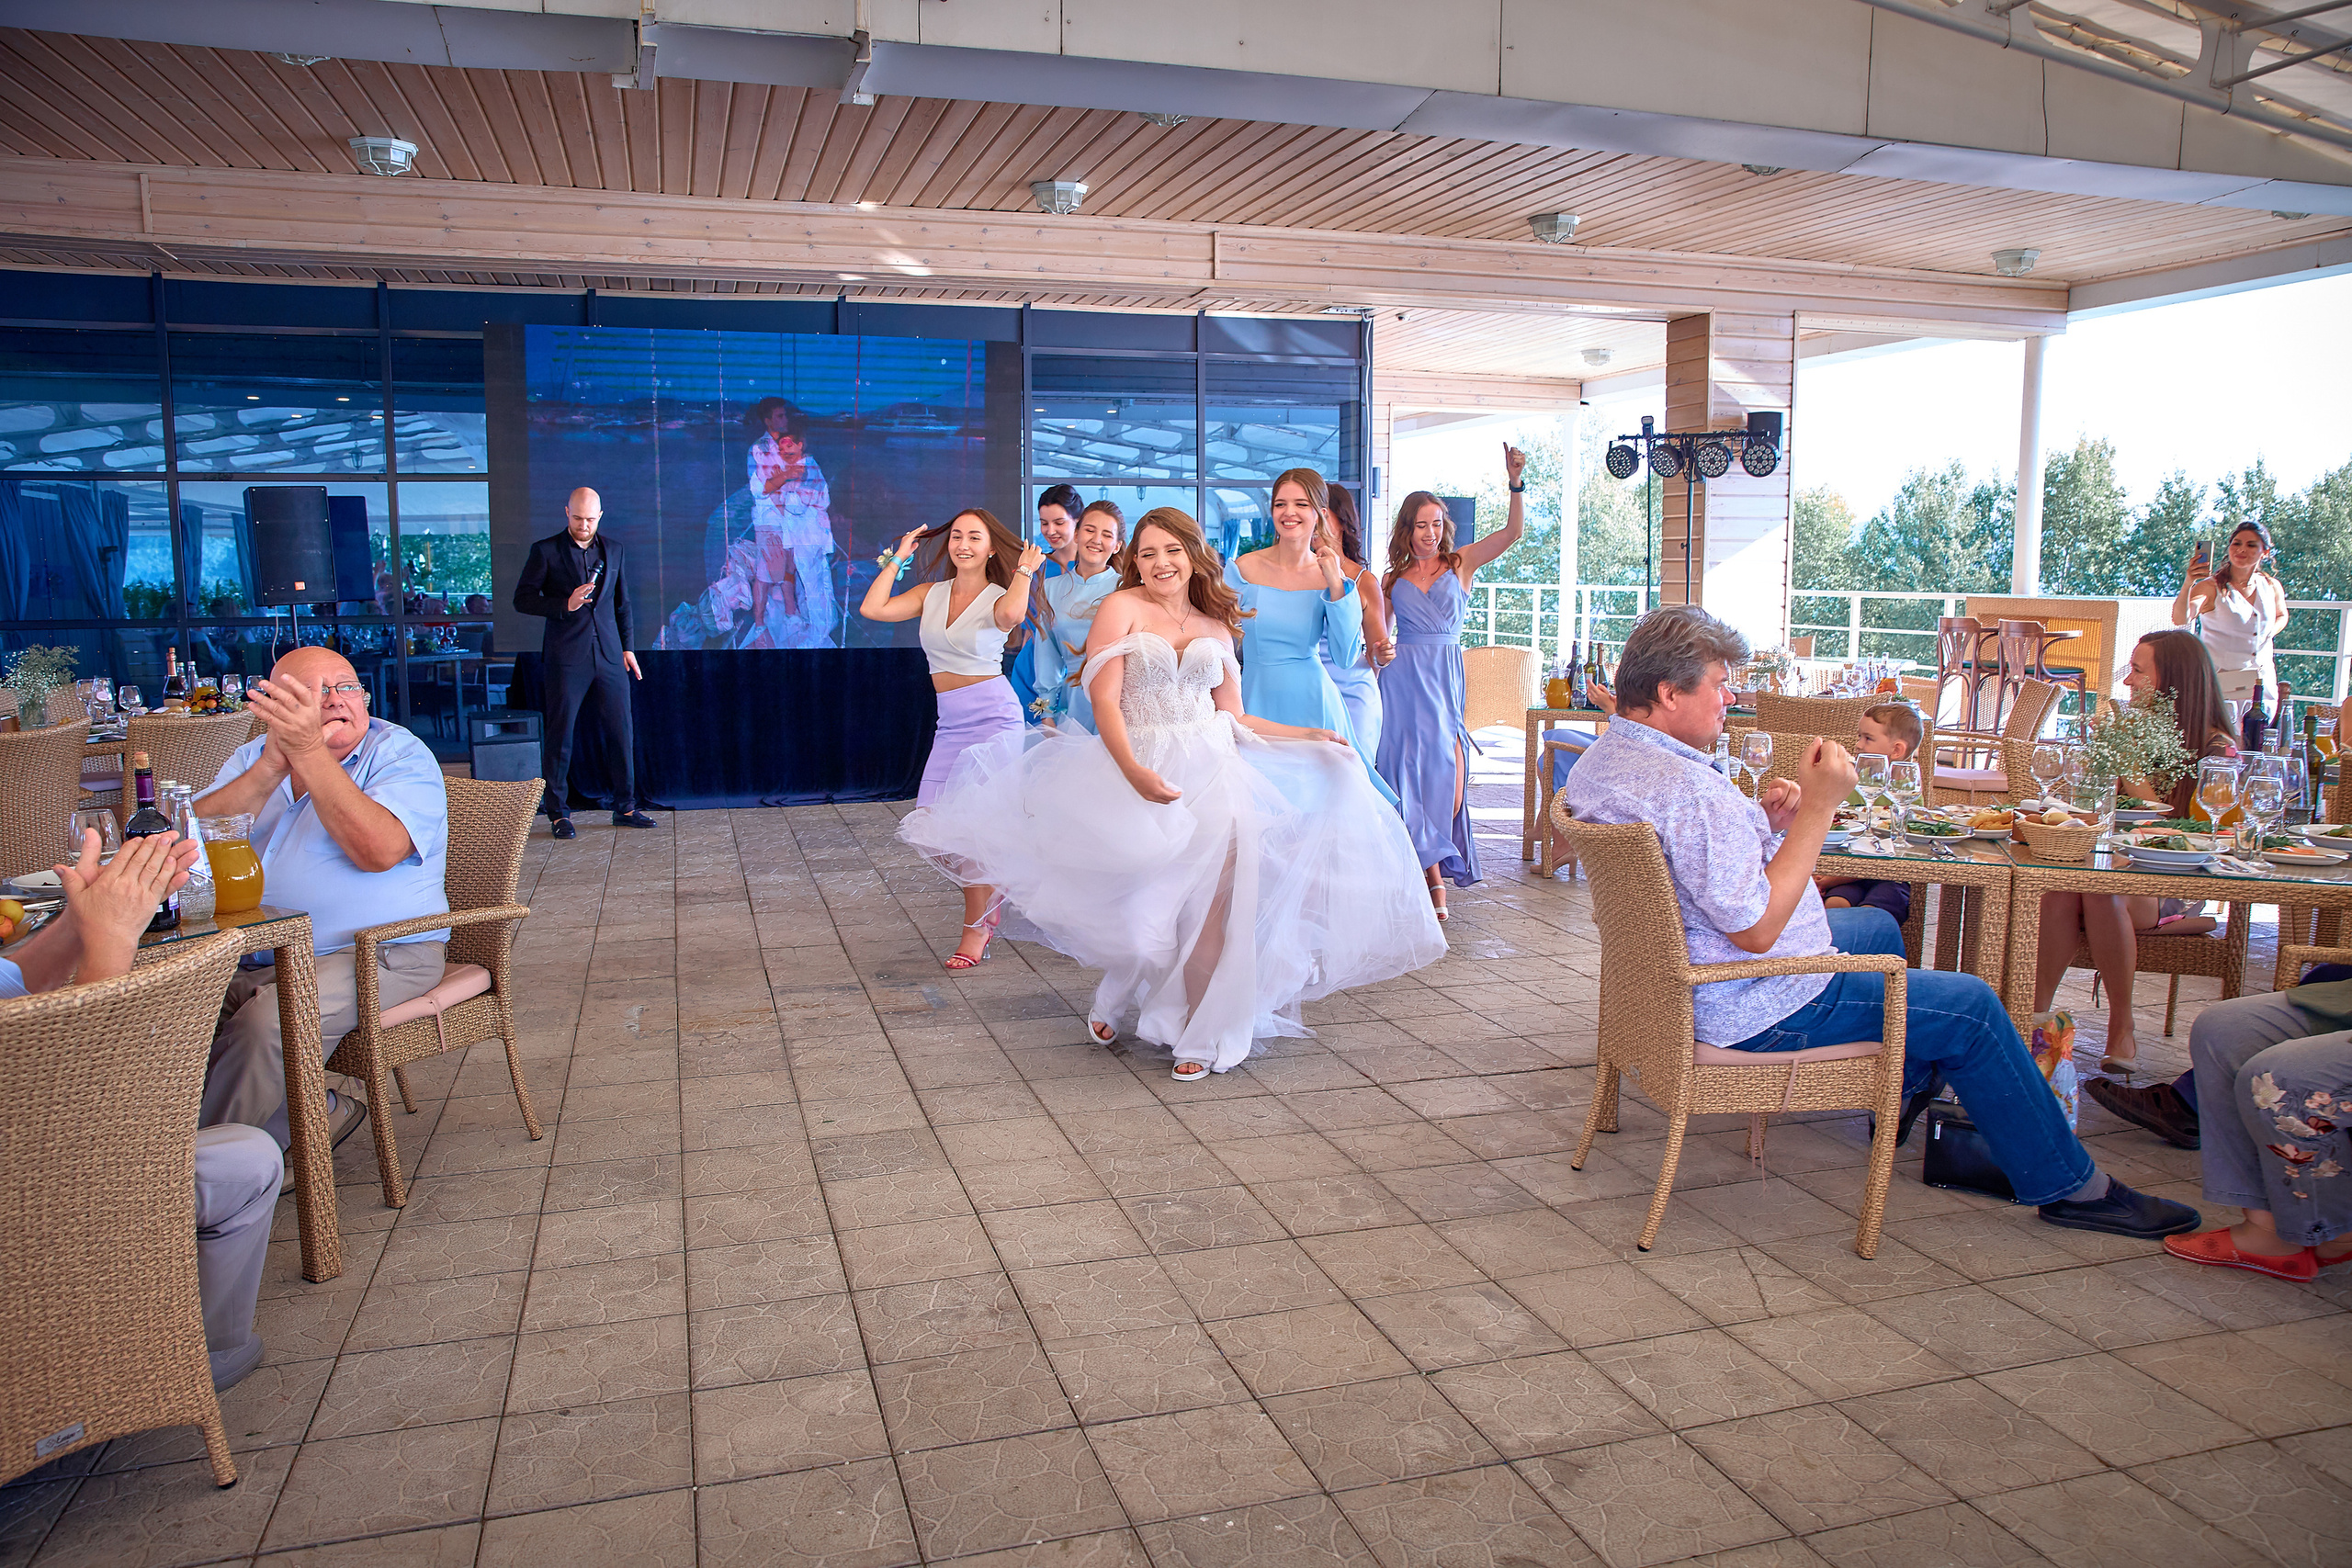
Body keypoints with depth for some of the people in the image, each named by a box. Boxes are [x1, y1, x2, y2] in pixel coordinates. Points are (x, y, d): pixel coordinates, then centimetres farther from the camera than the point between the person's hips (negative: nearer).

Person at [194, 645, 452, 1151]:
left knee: (265, 1023, -28)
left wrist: (309, 750, -23)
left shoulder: (399, 754, -3)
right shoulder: (252, 758, 13)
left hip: (377, 955, -6)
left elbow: (378, 851, -22)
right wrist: (274, 764, -16)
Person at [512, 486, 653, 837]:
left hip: (608, 657, 4)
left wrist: (627, 647, 14)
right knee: (559, 735, 1)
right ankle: (558, 814, 10)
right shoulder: (546, 551, 1)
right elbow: (522, 598, -1)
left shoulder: (612, 549, 13)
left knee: (621, 732, 4)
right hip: (566, 659, -3)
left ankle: (625, 808, 14)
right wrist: (565, 605, -15)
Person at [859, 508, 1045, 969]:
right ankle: (987, 900, 26)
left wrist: (1024, 571, -14)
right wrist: (898, 559, 5)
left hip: (993, 718, -6)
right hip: (951, 724, 6)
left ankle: (976, 929, 10)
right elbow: (872, 609, -2)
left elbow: (1011, 614, -31)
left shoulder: (997, 598, -5)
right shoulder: (932, 594, 9)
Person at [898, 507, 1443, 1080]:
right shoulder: (1123, 608, 5)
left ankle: (1203, 1033, -4)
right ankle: (1121, 997, 17)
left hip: (1211, 765, 3)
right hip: (1140, 767, -3)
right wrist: (1134, 771, -20)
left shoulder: (1217, 627, 19)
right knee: (1143, 899, -16)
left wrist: (1309, 735, 14)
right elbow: (1105, 701, -5)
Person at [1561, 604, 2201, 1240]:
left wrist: (1761, 823, -2)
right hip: (1757, 1008, -10)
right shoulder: (1690, 789, -32)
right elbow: (1756, 929, -30)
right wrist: (1817, 806, -26)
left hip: (1687, 975, 10)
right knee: (1971, 1006, 2)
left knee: (1878, 926, 32)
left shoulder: (1597, 763, 0)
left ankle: (1908, 1086, 51)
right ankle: (2068, 1183, 19)